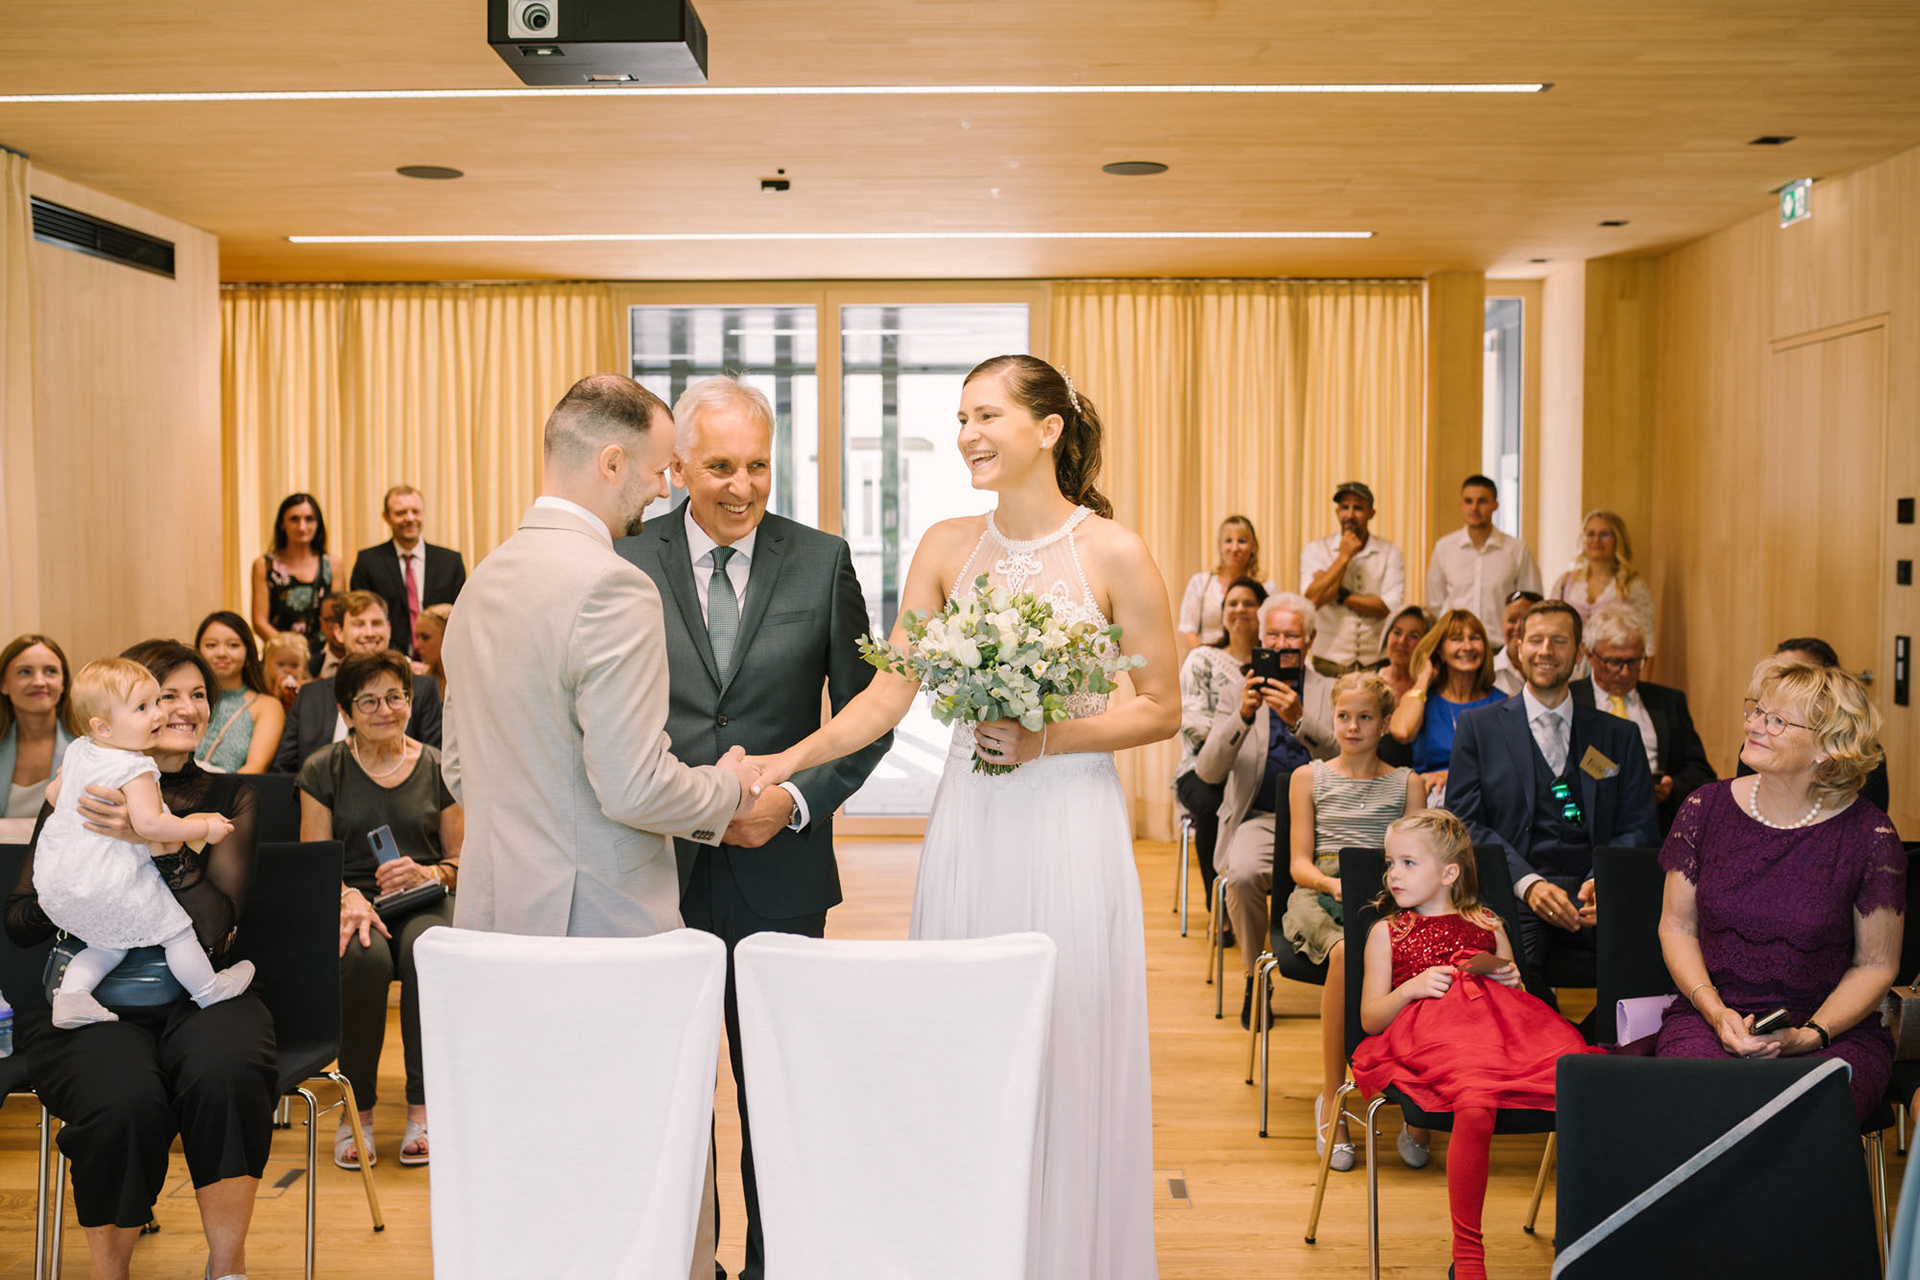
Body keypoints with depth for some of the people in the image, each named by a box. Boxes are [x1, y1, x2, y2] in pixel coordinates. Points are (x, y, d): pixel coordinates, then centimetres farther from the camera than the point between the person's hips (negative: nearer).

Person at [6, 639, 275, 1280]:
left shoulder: (228, 798, 11)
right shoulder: (77, 794, 11)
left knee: (226, 1072, -34)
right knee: (124, 1105, -33)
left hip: (196, 991, 1)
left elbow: (216, 924, -5)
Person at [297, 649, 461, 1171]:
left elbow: (462, 859, 11)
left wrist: (428, 873, -11)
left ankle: (421, 1109, -23)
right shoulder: (323, 770, 8)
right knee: (365, 957, -35)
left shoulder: (438, 768, 9)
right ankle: (357, 1109, -18)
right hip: (352, 900, 0)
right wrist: (349, 896, -17)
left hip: (425, 902, 0)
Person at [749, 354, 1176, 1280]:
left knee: (1065, 1055, 3)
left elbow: (1162, 709, -2)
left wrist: (1048, 738, -14)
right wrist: (785, 762, -9)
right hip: (967, 821, 3)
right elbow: (888, 693, 2)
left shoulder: (1113, 552, -5)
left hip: (1069, 822, -3)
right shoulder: (947, 549, 5)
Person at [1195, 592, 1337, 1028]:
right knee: (1243, 874, -32)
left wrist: (1299, 720, -21)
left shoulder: (1331, 693, 12)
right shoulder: (1239, 695, 11)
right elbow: (1207, 771, -2)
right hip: (1260, 819, 0)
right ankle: (1255, 978, -8)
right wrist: (1243, 715, -18)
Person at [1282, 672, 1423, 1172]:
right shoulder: (1308, 777, 18)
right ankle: (1331, 1099, -27)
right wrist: (1331, 883, -12)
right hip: (1322, 891, -1)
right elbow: (1300, 862, 10)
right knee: (1346, 952, -38)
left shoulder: (1406, 783, 20)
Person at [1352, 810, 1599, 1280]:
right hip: (1430, 1033, -3)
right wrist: (1412, 988, -4)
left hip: (1499, 1025, 3)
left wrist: (1511, 981, 7)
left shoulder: (1488, 927, 25)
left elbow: (1517, 1003, 30)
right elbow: (1370, 1019, 13)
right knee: (1475, 1108, -37)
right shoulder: (1387, 932, 19)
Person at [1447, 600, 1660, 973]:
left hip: (1593, 891, 3)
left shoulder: (1619, 736, 21)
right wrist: (1528, 883, -13)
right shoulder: (1478, 726, 14)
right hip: (1513, 892, -3)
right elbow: (1464, 823, 4)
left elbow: (1640, 828, 13)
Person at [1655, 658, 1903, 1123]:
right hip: (1708, 1015, 2)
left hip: (1833, 1031, -1)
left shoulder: (1870, 836, -5)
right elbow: (1677, 927, 8)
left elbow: (1876, 964, 2)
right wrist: (1717, 1013, -8)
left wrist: (1808, 1035, -13)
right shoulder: (1706, 808, 2)